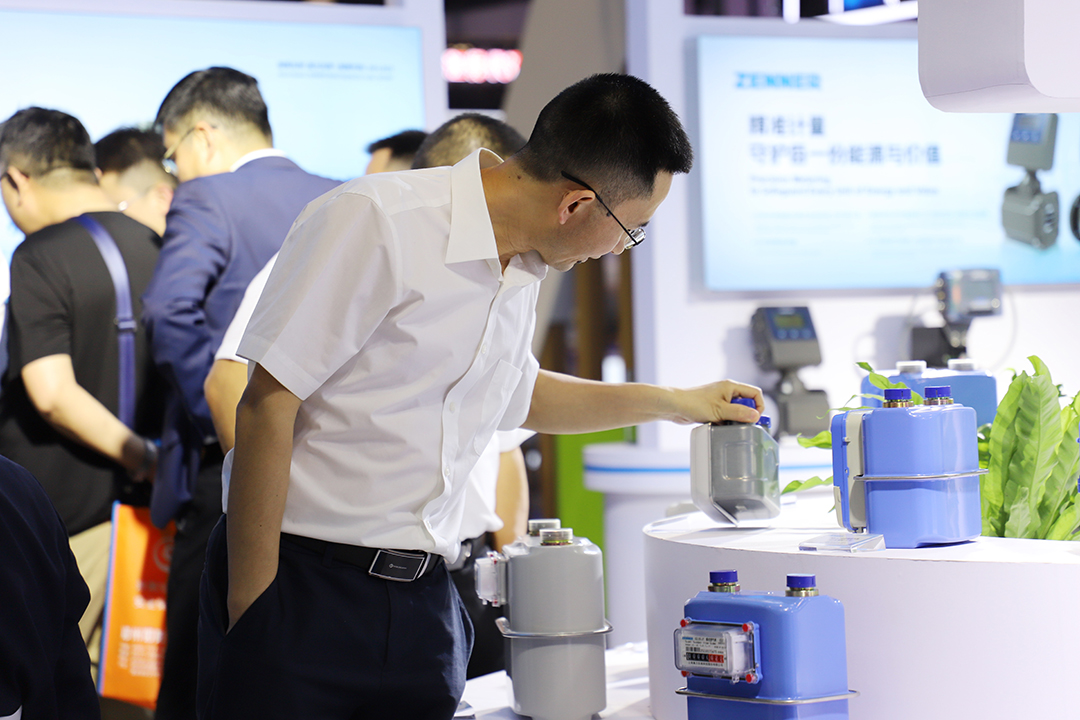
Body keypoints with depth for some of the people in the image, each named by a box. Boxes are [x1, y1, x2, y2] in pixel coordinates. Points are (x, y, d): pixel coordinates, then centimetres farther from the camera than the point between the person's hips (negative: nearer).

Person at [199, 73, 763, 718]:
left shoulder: (523, 272, 11)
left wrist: (672, 403, 36)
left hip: (424, 597, 7)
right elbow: (267, 409, -16)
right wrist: (250, 611, -17)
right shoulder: (374, 223, -15)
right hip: (301, 586, -7)